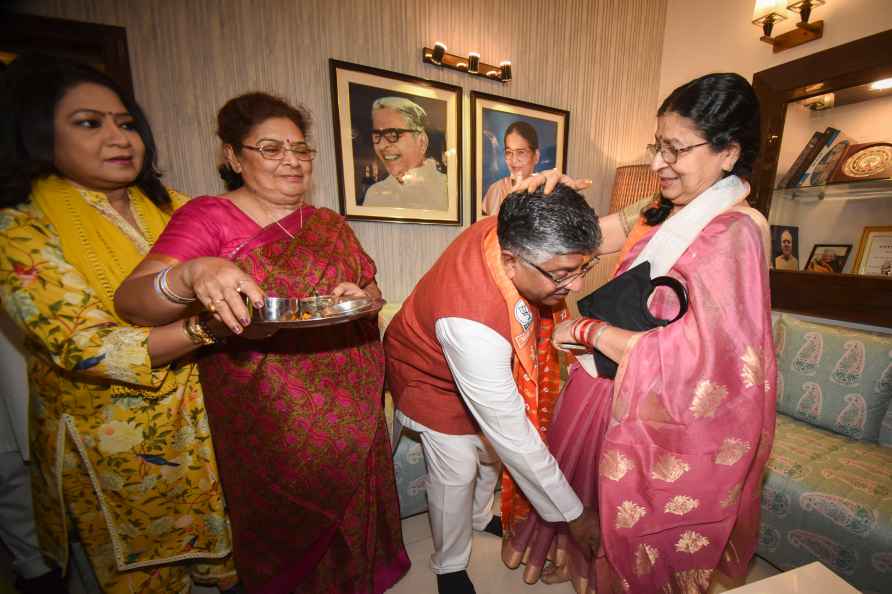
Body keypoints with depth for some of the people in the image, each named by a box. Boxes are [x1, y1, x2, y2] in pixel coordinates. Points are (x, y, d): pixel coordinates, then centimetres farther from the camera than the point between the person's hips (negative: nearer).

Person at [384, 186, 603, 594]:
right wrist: (572, 514, -21)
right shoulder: (473, 322, -46)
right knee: (457, 471, 3)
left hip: (486, 361, 7)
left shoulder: (515, 233, -27)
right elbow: (515, 438, -35)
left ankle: (479, 516, 50)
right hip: (431, 376, -6)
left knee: (491, 450, 18)